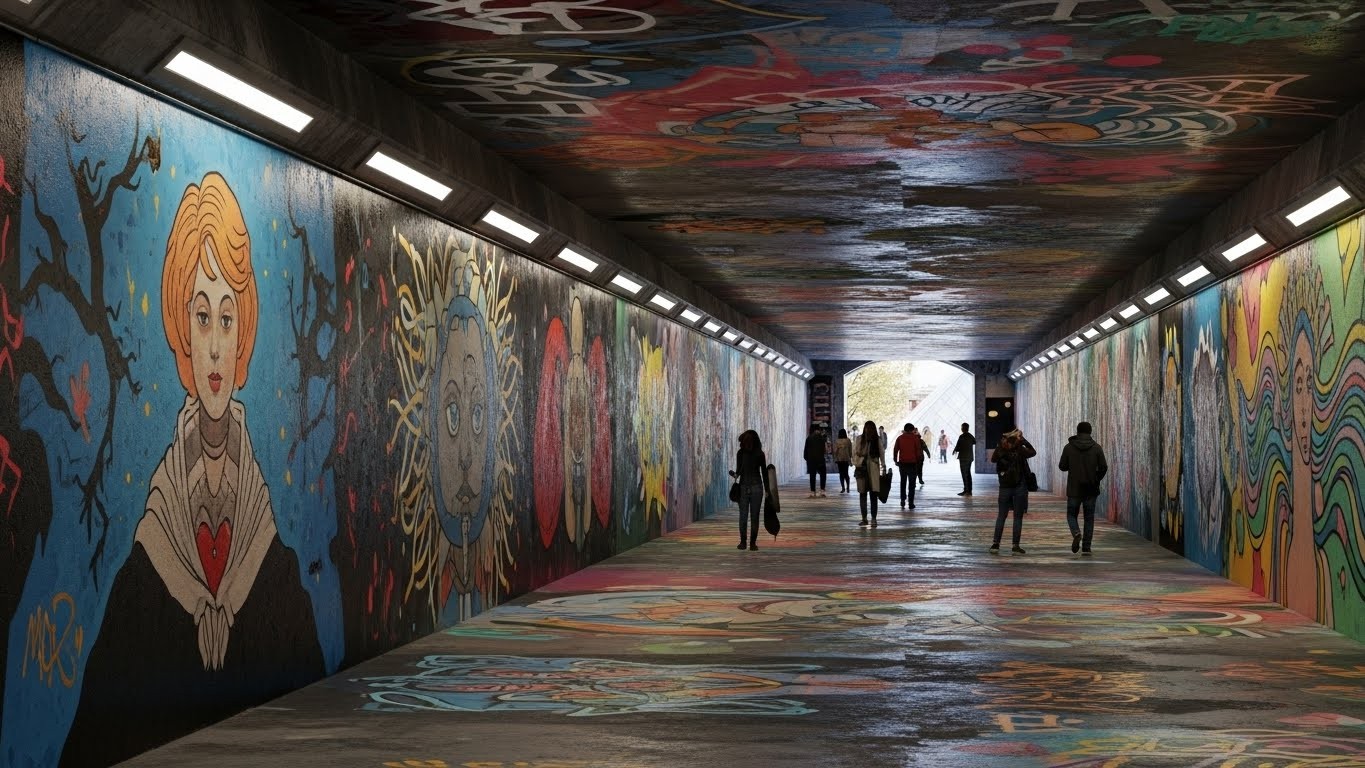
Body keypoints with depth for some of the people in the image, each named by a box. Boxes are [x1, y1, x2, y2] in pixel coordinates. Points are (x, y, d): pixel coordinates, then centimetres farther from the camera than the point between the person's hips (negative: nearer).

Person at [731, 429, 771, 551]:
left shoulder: (760, 454, -2)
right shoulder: (741, 453, 1)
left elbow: (764, 472, 5)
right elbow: (739, 470, 6)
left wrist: (767, 490, 5)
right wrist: (735, 474, -18)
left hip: (756, 487, -1)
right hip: (743, 487, 1)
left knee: (754, 516, 0)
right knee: (743, 517, -3)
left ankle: (753, 542, 5)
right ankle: (743, 542, 8)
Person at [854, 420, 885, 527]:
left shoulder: (878, 441, 3)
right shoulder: (860, 440, 4)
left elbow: (882, 454, 4)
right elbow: (855, 453, 8)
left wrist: (884, 467, -2)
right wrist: (856, 463, -7)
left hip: (873, 469, -1)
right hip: (862, 469, 1)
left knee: (873, 494, -6)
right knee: (862, 494, 6)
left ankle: (874, 519, -5)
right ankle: (864, 518, 14)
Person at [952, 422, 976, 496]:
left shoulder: (961, 436, -16)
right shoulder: (970, 436, 8)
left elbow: (958, 446, -17)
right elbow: (974, 442, 28)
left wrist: (955, 451, 4)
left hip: (963, 457, -8)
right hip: (970, 457, 8)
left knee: (964, 474, -6)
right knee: (968, 474, 13)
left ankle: (966, 490, -8)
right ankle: (969, 490, 14)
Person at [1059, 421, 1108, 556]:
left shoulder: (1069, 447, -4)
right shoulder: (1096, 448, -3)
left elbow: (1062, 466, -1)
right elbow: (1103, 467, -6)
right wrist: (1096, 479, 11)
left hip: (1074, 489, -1)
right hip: (1091, 489, 1)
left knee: (1071, 514, 14)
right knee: (1089, 518, 9)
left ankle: (1076, 533, -17)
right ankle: (1086, 548, 5)